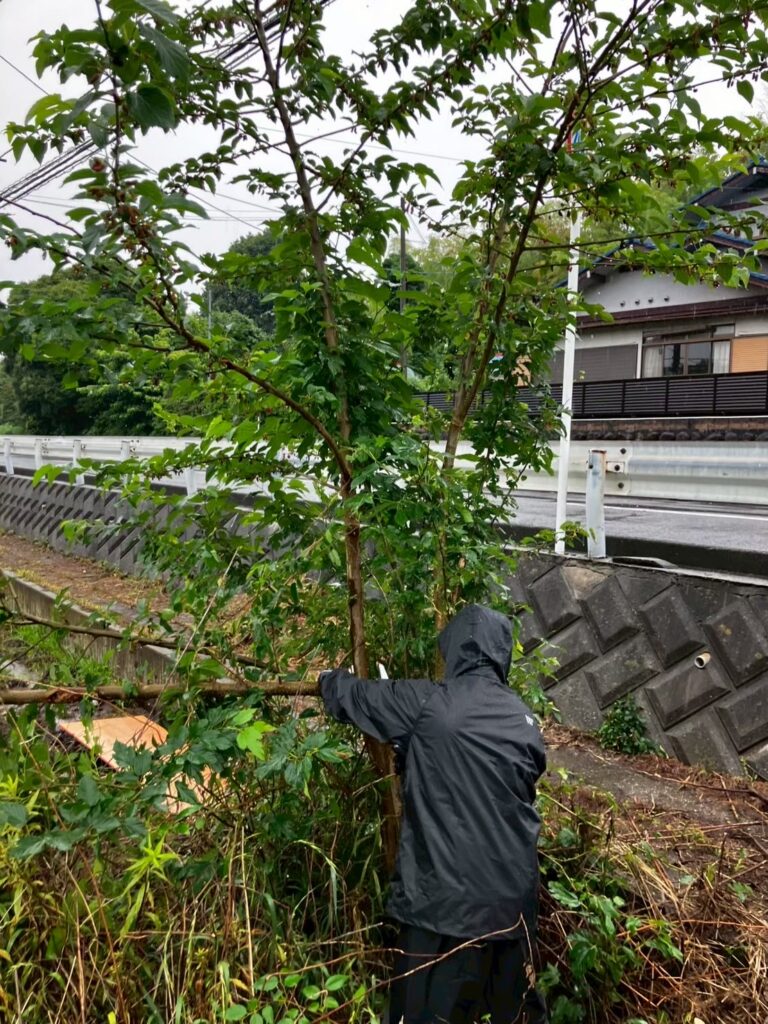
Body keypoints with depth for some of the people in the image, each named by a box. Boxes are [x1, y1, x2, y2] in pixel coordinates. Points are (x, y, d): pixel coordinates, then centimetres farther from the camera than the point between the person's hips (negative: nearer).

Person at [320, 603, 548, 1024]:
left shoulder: (425, 702, -12)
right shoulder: (524, 719, 1)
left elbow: (351, 696, 1)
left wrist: (331, 677, 26)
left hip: (445, 895, -4)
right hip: (512, 894, 5)